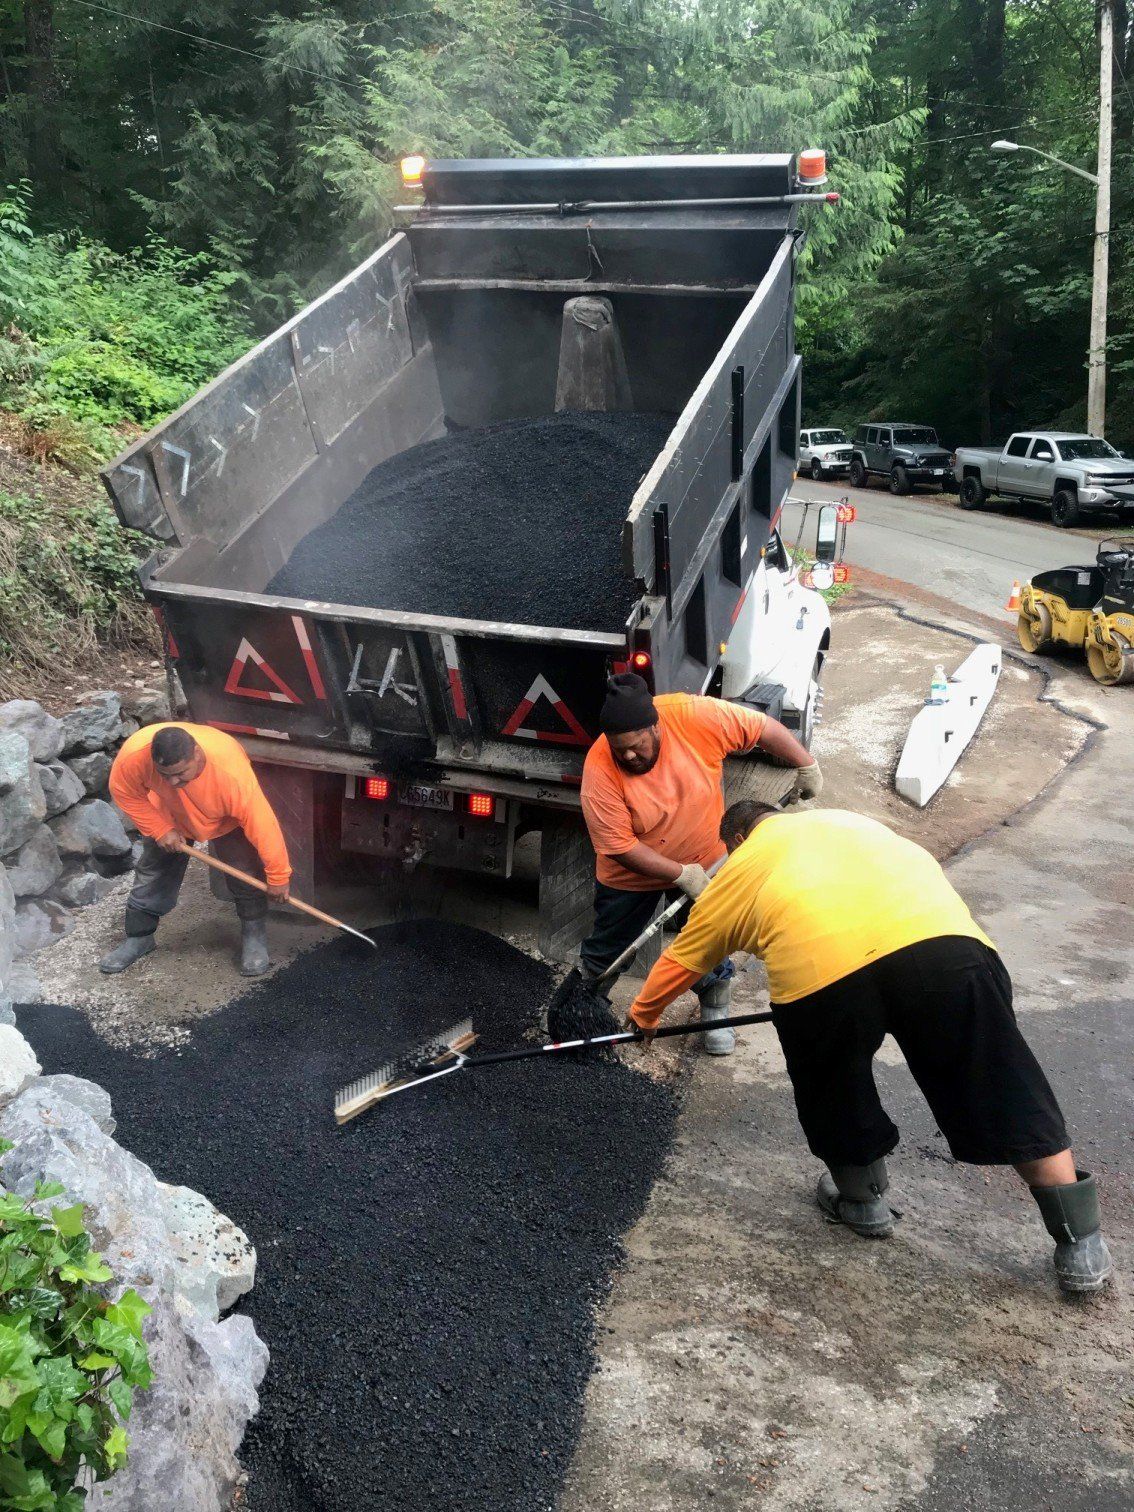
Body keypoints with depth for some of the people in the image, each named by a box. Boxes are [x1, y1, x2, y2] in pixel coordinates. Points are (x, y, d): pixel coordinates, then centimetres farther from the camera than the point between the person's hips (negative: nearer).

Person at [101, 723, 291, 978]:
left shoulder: (232, 772, -47)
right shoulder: (135, 755, -40)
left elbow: (262, 824, -35)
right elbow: (124, 792, -18)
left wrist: (278, 876, -25)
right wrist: (160, 830, -21)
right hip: (167, 815, 2)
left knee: (246, 874, -12)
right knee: (152, 873, 7)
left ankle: (254, 935, 9)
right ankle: (138, 937, 26)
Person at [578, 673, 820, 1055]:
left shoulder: (693, 716, -30)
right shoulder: (600, 769, -32)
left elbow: (761, 727, -17)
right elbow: (618, 846, -27)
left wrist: (806, 765, -14)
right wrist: (680, 874, -24)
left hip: (704, 863, 2)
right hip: (633, 872, -1)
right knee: (606, 950, 14)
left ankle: (715, 1015, 38)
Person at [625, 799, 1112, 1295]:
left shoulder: (739, 868, 31)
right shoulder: (843, 819, 38)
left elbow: (681, 959, 41)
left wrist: (643, 1014, 58)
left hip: (817, 965, -2)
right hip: (942, 934, 3)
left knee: (835, 1093, 26)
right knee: (1005, 1090, 16)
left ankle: (863, 1202, 45)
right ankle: (1081, 1246, 25)